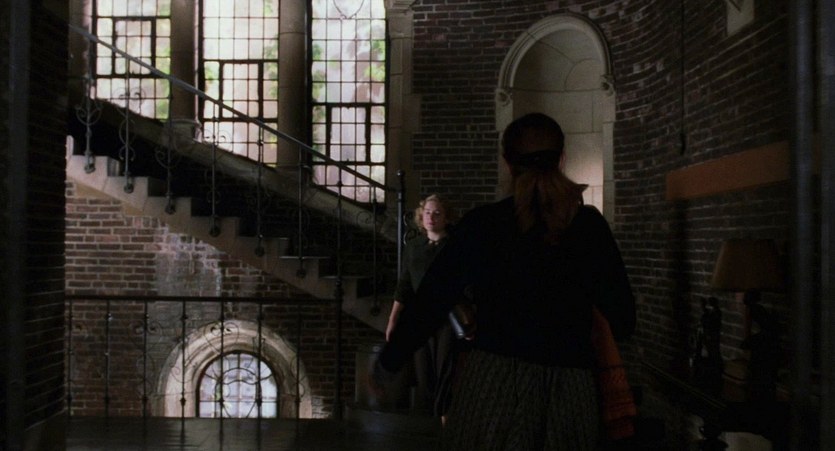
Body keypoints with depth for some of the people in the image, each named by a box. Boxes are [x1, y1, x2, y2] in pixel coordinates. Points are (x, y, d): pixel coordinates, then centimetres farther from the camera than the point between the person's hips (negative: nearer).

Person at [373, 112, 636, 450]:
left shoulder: (482, 224, -4)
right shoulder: (589, 224, 0)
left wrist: (387, 362, 10)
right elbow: (622, 319, 2)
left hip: (495, 380, -2)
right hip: (571, 387, 2)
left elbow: (430, 303, -3)